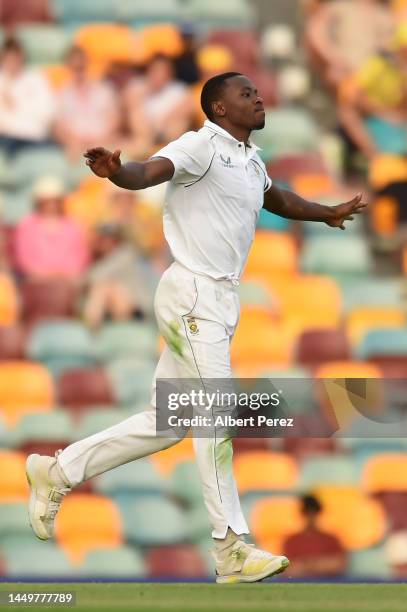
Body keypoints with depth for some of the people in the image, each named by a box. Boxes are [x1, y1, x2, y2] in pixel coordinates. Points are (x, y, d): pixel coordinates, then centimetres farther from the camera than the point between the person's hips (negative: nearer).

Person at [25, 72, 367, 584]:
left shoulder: (251, 162, 17)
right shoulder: (201, 146, -10)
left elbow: (278, 200, 39)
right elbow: (149, 172, -28)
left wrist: (328, 213, 51)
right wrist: (115, 172, -50)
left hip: (221, 300, 9)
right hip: (192, 295, -9)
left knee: (164, 422, 12)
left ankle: (57, 473, 23)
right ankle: (232, 551, -9)